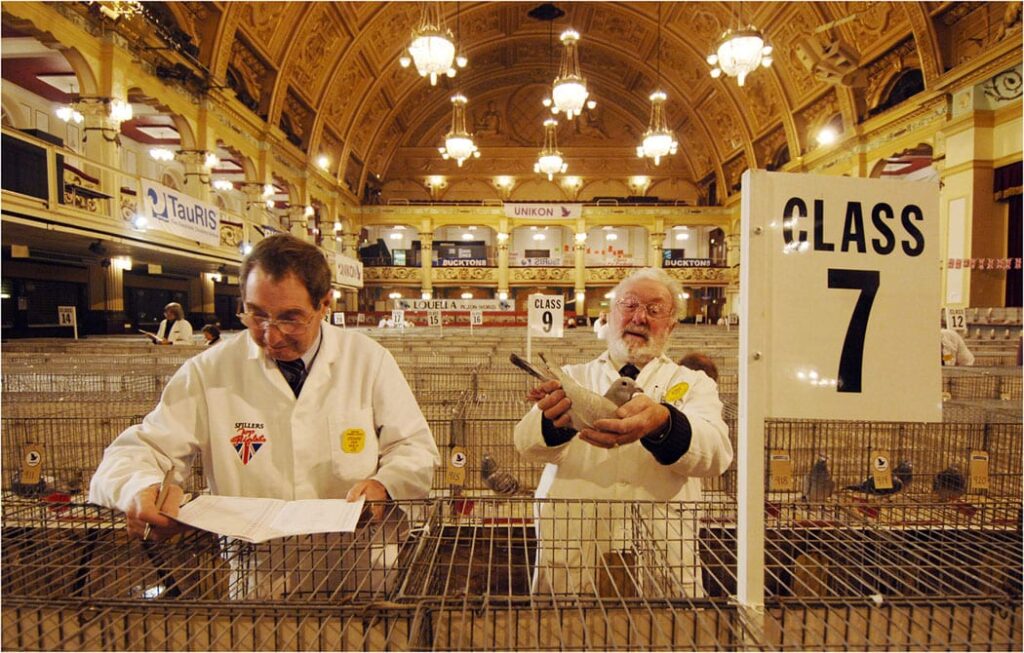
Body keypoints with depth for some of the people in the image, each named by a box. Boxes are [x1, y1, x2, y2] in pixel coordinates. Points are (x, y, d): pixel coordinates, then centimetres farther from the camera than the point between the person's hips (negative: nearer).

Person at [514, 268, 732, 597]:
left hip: (662, 554, 0)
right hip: (569, 543, 0)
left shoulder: (693, 383, 10)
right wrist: (555, 421, -28)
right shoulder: (574, 377, 11)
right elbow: (527, 443, -5)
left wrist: (663, 424, -31)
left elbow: (716, 450, -10)